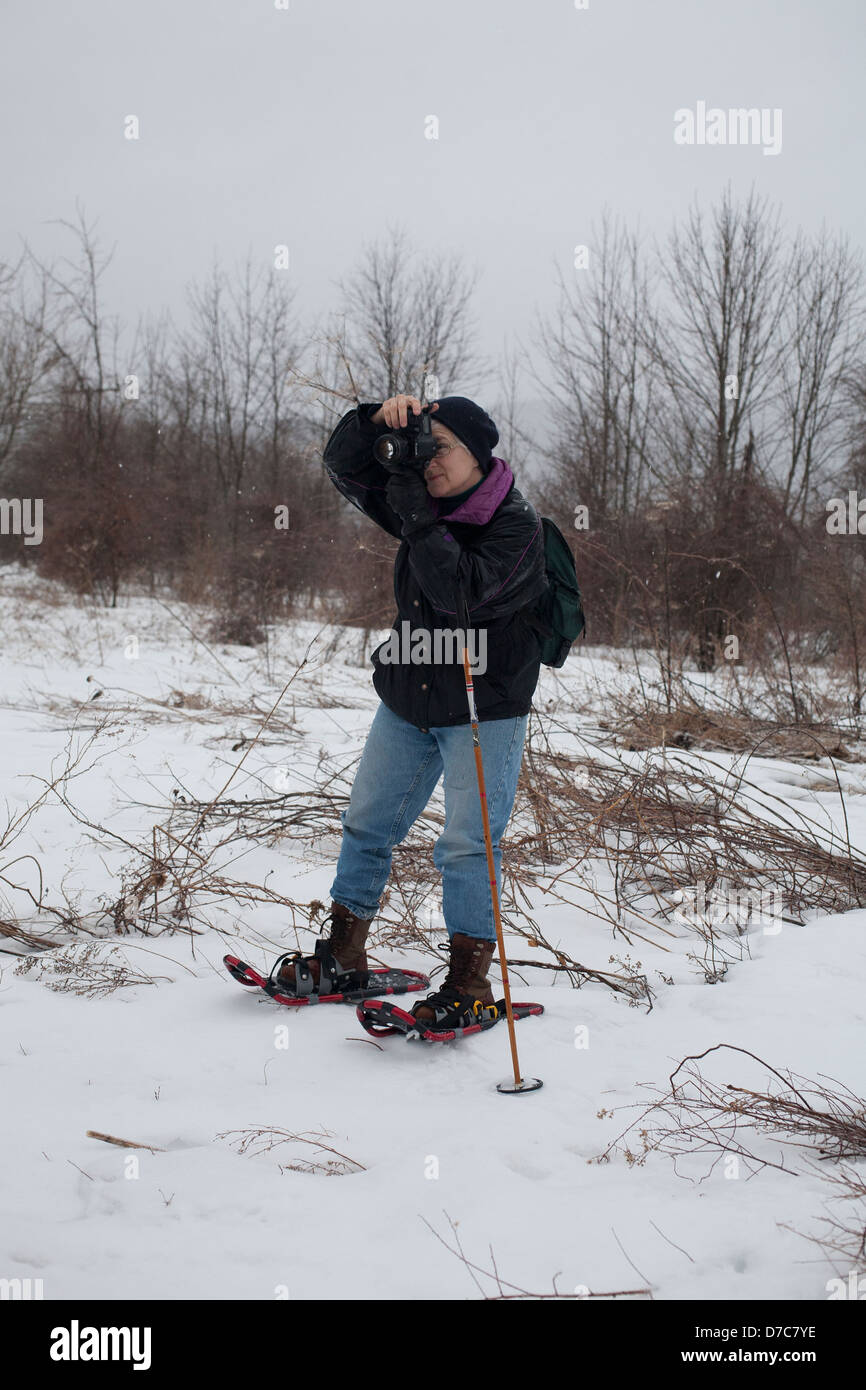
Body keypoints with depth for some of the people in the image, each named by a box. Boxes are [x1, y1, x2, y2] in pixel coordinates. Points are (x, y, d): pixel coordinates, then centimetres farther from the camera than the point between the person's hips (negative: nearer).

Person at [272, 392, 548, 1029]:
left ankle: (469, 985, 4)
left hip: (483, 710, -7)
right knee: (368, 823, 11)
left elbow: (460, 592, -28)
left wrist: (419, 521, -27)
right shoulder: (425, 499, 4)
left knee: (468, 844, -7)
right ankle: (343, 957, 24)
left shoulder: (517, 522, -15)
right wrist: (379, 420, -15)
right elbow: (344, 467, 3)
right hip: (407, 700, 7)